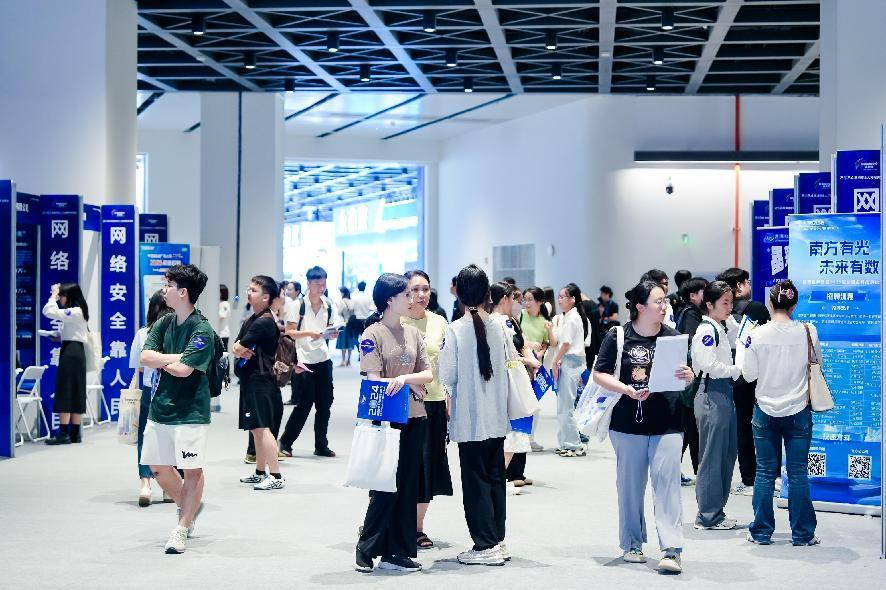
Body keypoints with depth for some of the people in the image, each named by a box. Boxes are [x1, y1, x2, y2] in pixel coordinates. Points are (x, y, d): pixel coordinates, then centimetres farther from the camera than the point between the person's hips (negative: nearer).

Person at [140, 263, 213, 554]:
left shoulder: (202, 329, -14)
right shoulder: (164, 324, 8)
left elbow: (183, 369, -22)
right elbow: (146, 357, -2)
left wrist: (161, 361, -6)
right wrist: (175, 358, -13)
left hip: (190, 412, -7)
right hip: (160, 407, 7)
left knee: (192, 470, -1)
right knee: (159, 468, 14)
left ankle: (182, 527, 10)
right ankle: (189, 506, 36)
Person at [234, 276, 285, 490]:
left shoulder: (265, 322, -15)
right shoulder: (251, 320, 16)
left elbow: (239, 347, -16)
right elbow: (235, 348, 11)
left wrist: (242, 349, 5)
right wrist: (242, 352, -8)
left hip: (261, 381, -10)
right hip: (250, 381, 10)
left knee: (262, 428, -14)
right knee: (256, 429, 16)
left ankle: (276, 476, -16)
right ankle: (260, 473, 26)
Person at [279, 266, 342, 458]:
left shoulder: (328, 305, 7)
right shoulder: (299, 305, -6)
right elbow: (289, 332, -7)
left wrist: (333, 333, -7)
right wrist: (308, 333, -22)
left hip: (323, 359, 5)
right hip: (304, 360, -5)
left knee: (324, 404, 6)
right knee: (304, 403, -6)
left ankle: (321, 445, 16)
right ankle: (285, 442, 8)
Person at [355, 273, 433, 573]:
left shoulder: (413, 333, 12)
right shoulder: (373, 334, -5)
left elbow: (428, 374, 4)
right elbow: (373, 380, -11)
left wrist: (405, 378, -15)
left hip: (415, 418, 6)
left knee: (408, 486, 6)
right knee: (385, 487, -4)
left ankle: (398, 552, 11)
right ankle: (366, 550, 8)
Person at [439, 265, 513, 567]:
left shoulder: (455, 330, -13)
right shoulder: (499, 326, -1)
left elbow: (447, 377, -12)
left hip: (469, 420, -5)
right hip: (497, 418, 5)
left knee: (475, 481, 3)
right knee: (496, 478, 14)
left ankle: (485, 545, 4)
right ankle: (498, 540, 21)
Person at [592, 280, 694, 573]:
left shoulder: (673, 337, 5)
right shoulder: (619, 337, -2)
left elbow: (686, 375, 10)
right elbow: (599, 374, -1)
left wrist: (689, 376, -14)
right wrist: (627, 390, -16)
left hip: (667, 424, 1)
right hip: (628, 423, 0)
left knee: (667, 481, -8)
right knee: (630, 485, 8)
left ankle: (672, 550, -9)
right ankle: (631, 544, 22)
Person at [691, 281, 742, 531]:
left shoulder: (720, 329, 19)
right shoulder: (706, 330, -12)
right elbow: (709, 365, -20)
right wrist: (736, 370, -11)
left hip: (724, 392, 10)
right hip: (711, 394, -10)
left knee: (728, 452, 12)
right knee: (712, 456, -6)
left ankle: (713, 511, 20)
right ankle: (709, 516, 0)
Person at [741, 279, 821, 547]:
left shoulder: (758, 335, -10)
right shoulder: (808, 332, -7)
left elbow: (749, 374, -4)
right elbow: (817, 363, 8)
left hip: (765, 411, 0)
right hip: (798, 411, 0)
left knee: (765, 472, 8)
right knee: (798, 474, 6)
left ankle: (761, 532, 13)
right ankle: (802, 533, 11)